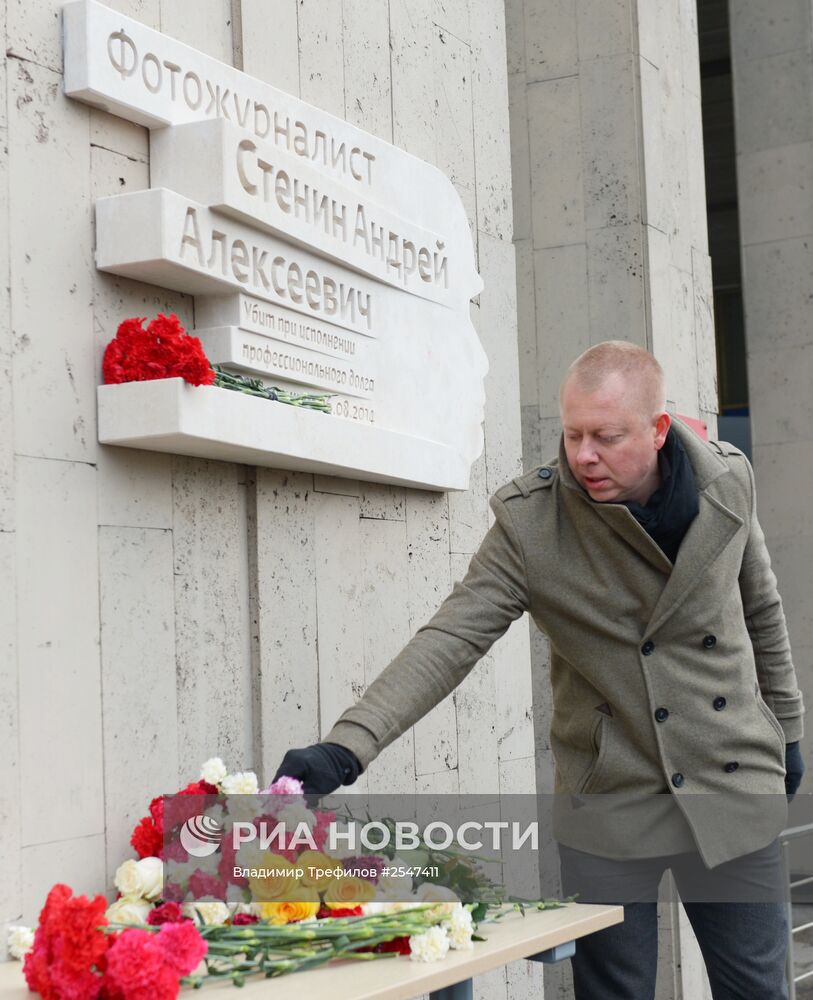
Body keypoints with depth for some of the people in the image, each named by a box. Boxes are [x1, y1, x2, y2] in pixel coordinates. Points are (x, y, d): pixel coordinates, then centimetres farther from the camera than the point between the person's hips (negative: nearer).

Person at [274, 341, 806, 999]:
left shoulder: (727, 481, -4)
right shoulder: (530, 521, -15)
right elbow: (451, 638, -22)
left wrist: (786, 731, 19)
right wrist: (346, 748, -34)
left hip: (735, 793, 3)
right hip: (611, 804, -2)